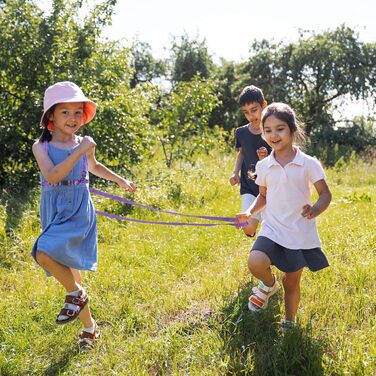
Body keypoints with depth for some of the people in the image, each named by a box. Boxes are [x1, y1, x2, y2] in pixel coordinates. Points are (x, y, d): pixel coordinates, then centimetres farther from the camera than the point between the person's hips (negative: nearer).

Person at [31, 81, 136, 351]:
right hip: (54, 213, 2)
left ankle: (76, 293, -2)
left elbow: (94, 167, 25)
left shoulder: (85, 144, 2)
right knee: (69, 270, 7)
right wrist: (78, 152, -26)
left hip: (79, 211, -2)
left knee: (44, 254, -27)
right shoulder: (41, 146, -4)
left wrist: (121, 180, 35)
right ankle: (89, 326, 24)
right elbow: (52, 176, -22)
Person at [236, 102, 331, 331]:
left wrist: (316, 210, -24)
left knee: (292, 282, 10)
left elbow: (325, 194, -3)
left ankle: (289, 323, 36)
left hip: (301, 233, -1)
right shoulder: (263, 166, 2)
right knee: (256, 263, -26)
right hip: (272, 229, 2)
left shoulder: (309, 164, -7)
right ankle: (269, 285, 8)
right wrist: (250, 213, -2)